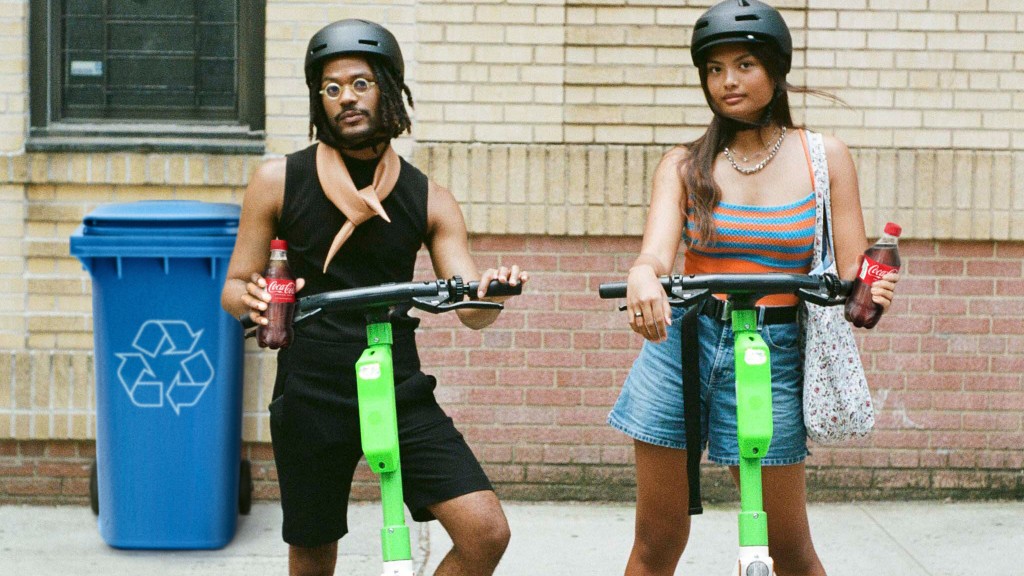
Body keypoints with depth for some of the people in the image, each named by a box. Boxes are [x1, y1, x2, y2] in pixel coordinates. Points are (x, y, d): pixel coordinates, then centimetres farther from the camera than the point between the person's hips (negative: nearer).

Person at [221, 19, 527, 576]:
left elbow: (472, 310, 0)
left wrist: (494, 291, -24)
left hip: (400, 393, 1)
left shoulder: (428, 199, 3)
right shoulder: (279, 181, 1)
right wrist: (253, 297, -20)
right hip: (310, 398, -1)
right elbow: (233, 288, 5)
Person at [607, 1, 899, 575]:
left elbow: (851, 275, 0)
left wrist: (869, 292, -25)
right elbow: (657, 251, -14)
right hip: (681, 343, 1)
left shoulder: (824, 156, 3)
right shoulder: (686, 164, 3)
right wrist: (642, 277, -38)